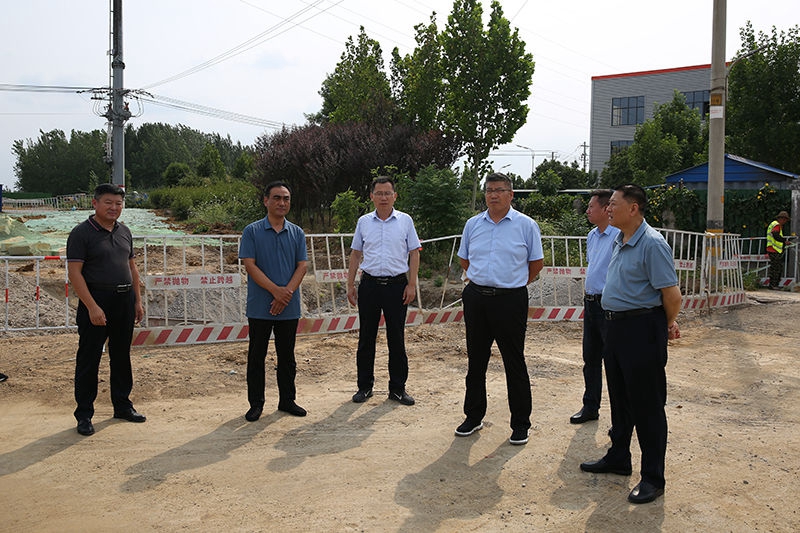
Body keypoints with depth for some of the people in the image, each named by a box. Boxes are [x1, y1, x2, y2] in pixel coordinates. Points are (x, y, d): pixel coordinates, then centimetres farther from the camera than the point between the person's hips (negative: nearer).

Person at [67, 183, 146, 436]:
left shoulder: (124, 232, 11)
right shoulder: (81, 233, -9)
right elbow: (74, 272, -14)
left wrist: (137, 300, 11)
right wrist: (92, 307, -20)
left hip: (124, 301, 6)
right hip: (96, 303, -6)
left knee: (121, 356, 14)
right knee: (88, 359, 1)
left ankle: (122, 406, 27)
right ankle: (84, 414, 11)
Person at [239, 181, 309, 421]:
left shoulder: (297, 233, 7)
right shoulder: (252, 231, -2)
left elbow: (302, 266, 2)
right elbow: (250, 265, -9)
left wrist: (287, 292, -13)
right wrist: (275, 290, -17)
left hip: (290, 307, 3)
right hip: (260, 307, -3)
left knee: (287, 356, 12)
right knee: (256, 356, 5)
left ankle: (287, 400, 24)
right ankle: (256, 404, 16)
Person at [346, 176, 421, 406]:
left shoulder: (405, 221, 2)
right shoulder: (364, 222, 7)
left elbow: (414, 253, 3)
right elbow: (355, 254, 11)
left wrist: (412, 285, -5)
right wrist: (350, 285, 6)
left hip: (396, 284, -1)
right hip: (369, 284, 2)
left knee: (397, 339, 4)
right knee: (366, 338, 7)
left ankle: (397, 388, 14)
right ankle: (365, 385, 18)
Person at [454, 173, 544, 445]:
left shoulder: (526, 225, -3)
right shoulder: (473, 224, 8)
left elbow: (536, 263, 5)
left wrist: (514, 283, 8)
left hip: (510, 300, -4)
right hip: (476, 298, 4)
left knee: (515, 364, 2)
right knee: (475, 361, 13)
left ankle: (521, 424, 14)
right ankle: (474, 416, 27)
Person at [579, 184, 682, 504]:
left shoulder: (652, 243, -18)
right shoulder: (619, 241, 11)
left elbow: (671, 293, -19)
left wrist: (668, 325, -2)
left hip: (642, 328, -9)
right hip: (616, 326, 9)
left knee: (646, 405, 0)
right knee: (619, 399, 20)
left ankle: (653, 478, 12)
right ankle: (618, 458, 35)